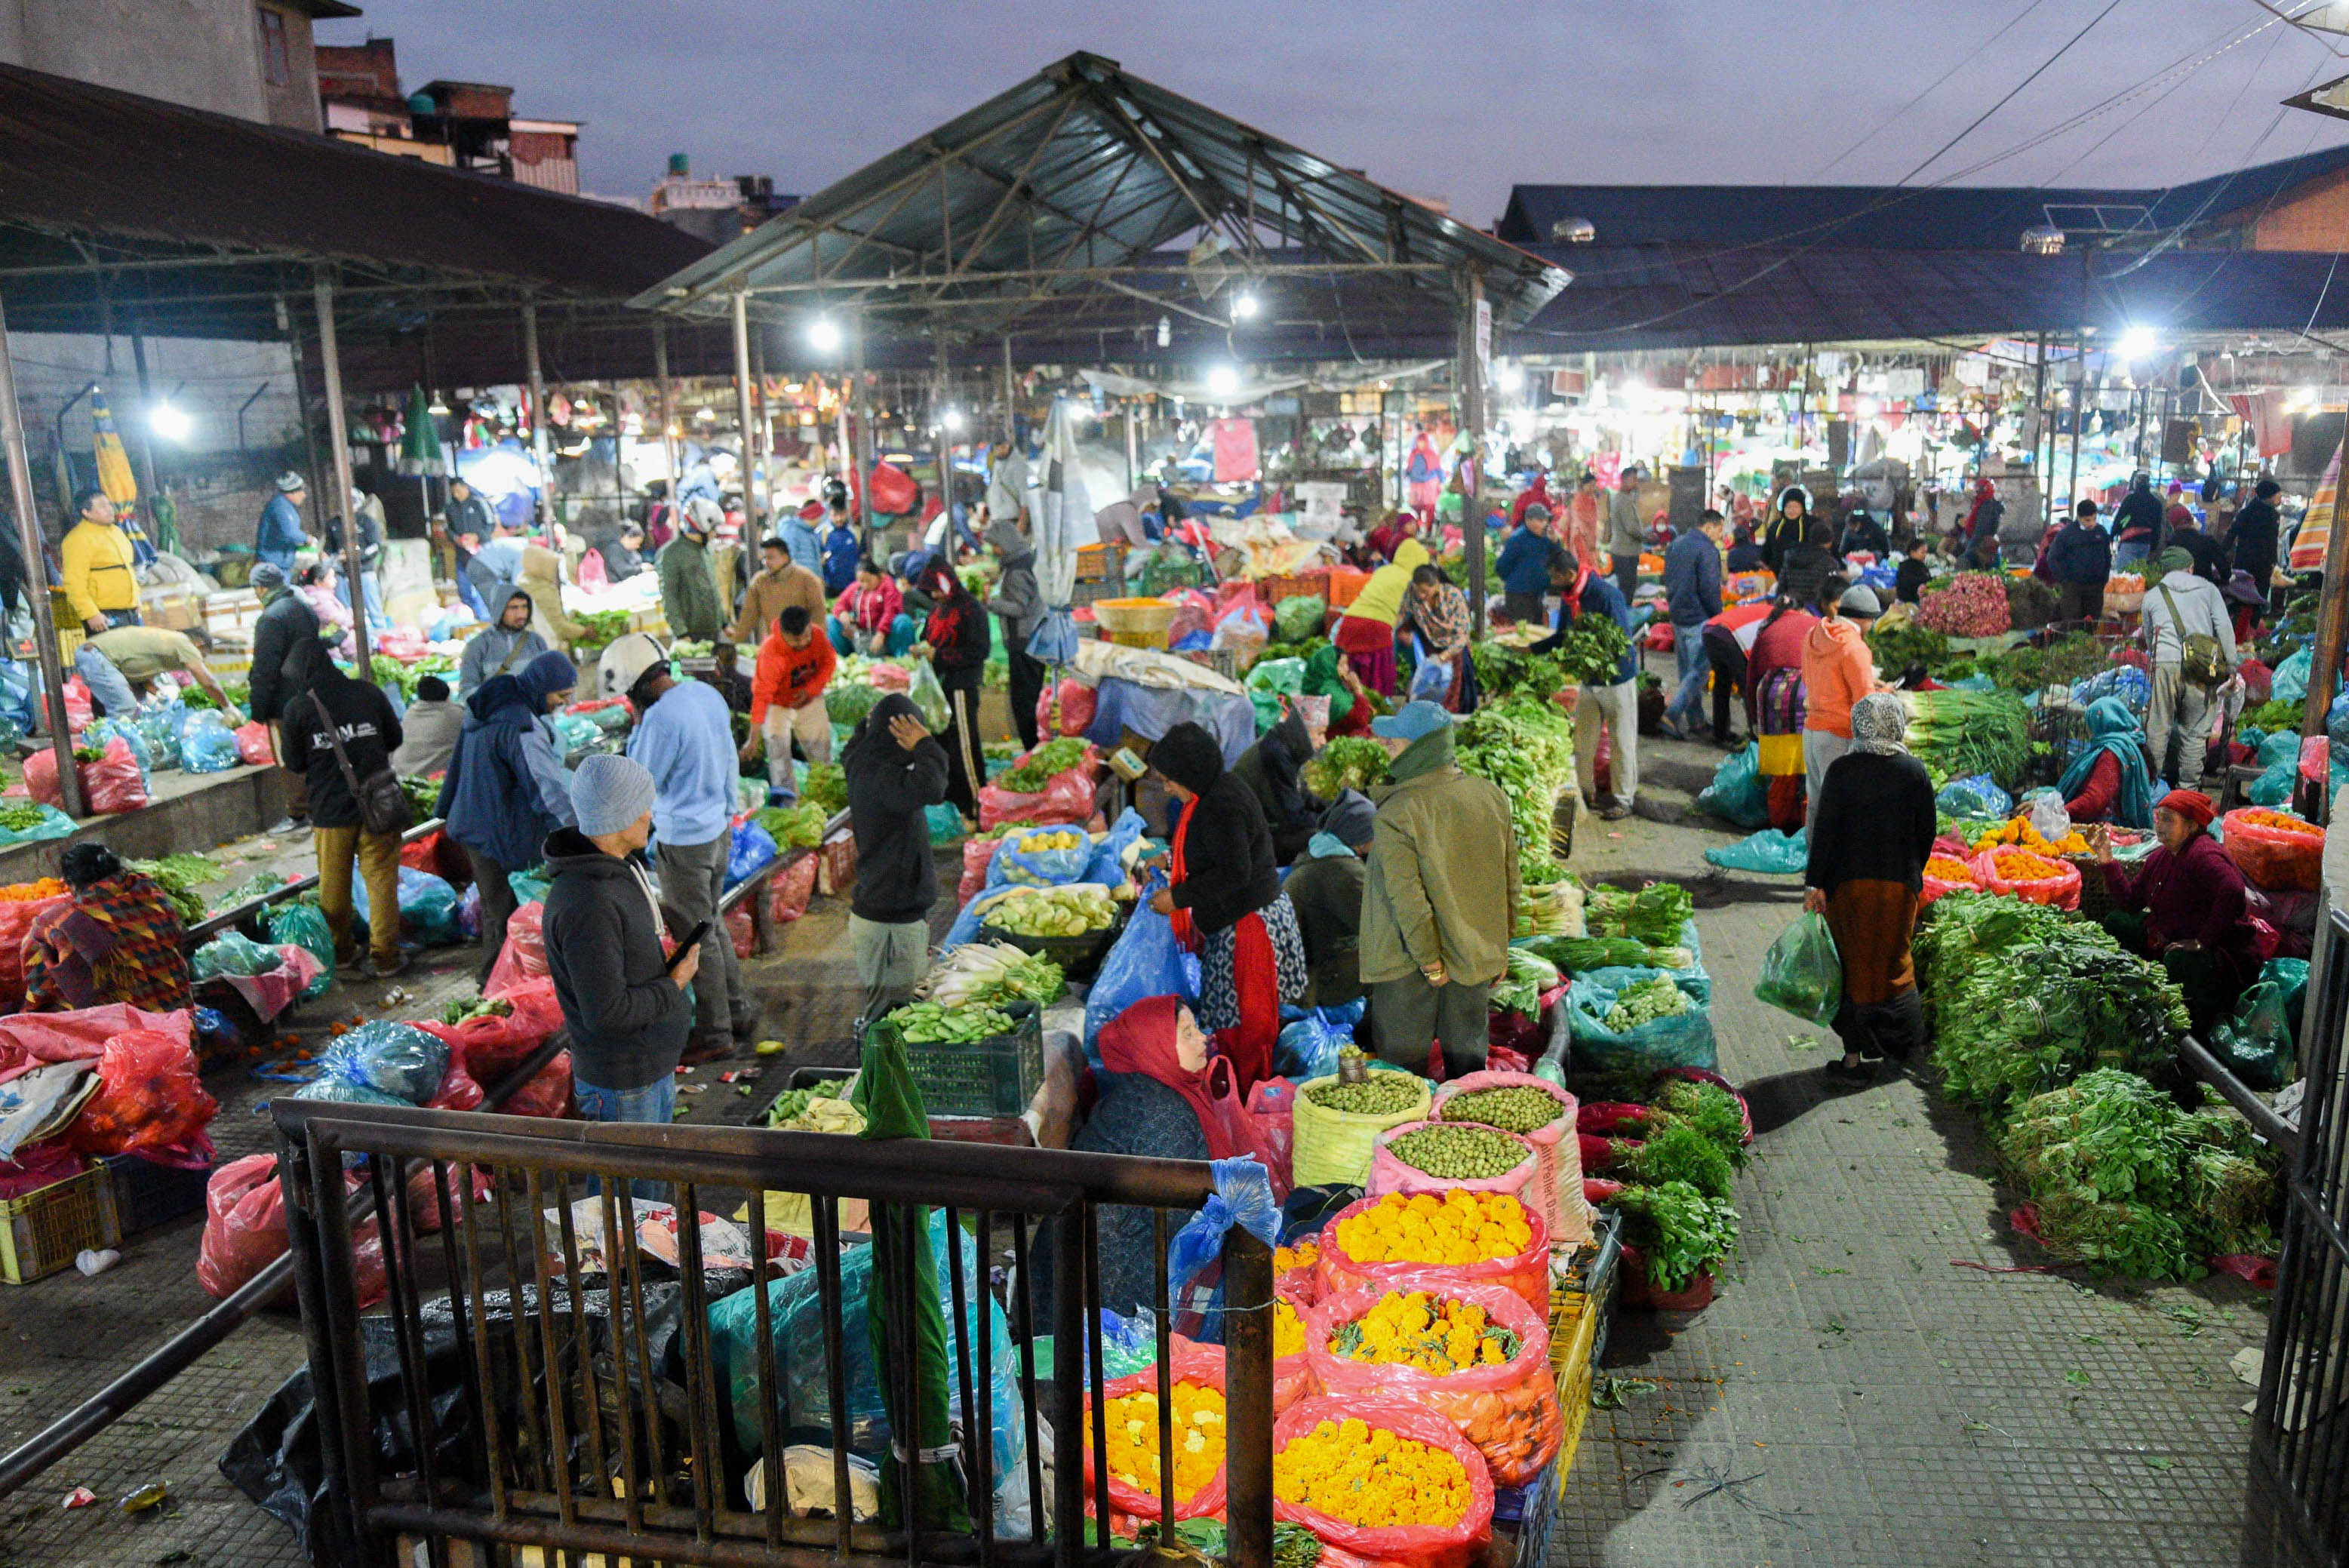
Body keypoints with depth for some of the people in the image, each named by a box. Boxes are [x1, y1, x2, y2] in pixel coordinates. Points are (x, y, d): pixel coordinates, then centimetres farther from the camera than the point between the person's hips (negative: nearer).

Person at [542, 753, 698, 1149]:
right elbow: (606, 1012, -28)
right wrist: (674, 985, -16)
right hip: (620, 1082, -9)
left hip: (655, 1064, 9)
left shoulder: (621, 868, 3)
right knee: (629, 1176, 6)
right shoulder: (587, 904, -29)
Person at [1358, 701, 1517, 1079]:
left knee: (1402, 1061, 10)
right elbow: (1509, 879, 5)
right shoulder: (1490, 796, -3)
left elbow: (1408, 899, -23)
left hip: (1409, 962, -6)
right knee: (1467, 1049, 20)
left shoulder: (1395, 814, -22)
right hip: (1476, 957, 6)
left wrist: (1429, 962, -12)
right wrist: (1501, 944, 14)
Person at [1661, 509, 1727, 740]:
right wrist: (1718, 617, -7)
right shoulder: (1708, 550, -16)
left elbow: (1668, 580, 18)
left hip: (1677, 616, 9)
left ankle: (1693, 717, 23)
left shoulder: (1675, 545, 11)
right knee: (1699, 670, -4)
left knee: (1687, 669, 16)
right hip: (1699, 619, -9)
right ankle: (1673, 714, -13)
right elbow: (1710, 589, -18)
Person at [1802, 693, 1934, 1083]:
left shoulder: (1841, 770, -9)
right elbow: (1927, 831, 3)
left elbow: (1824, 828, -12)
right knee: (1894, 963, 18)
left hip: (1848, 883, -2)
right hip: (1899, 883, 2)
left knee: (1854, 966, 8)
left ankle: (1858, 1056, 9)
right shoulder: (1915, 771, -3)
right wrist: (1912, 874, 18)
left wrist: (1814, 883, -8)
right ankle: (1906, 1046, 27)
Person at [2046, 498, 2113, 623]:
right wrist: (2064, 580, -6)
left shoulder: (2101, 531, 6)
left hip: (2096, 588, 4)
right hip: (2072, 587, -4)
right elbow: (2053, 559, -1)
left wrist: (2104, 578, 9)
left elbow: (2108, 557, 18)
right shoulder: (2066, 533, -6)